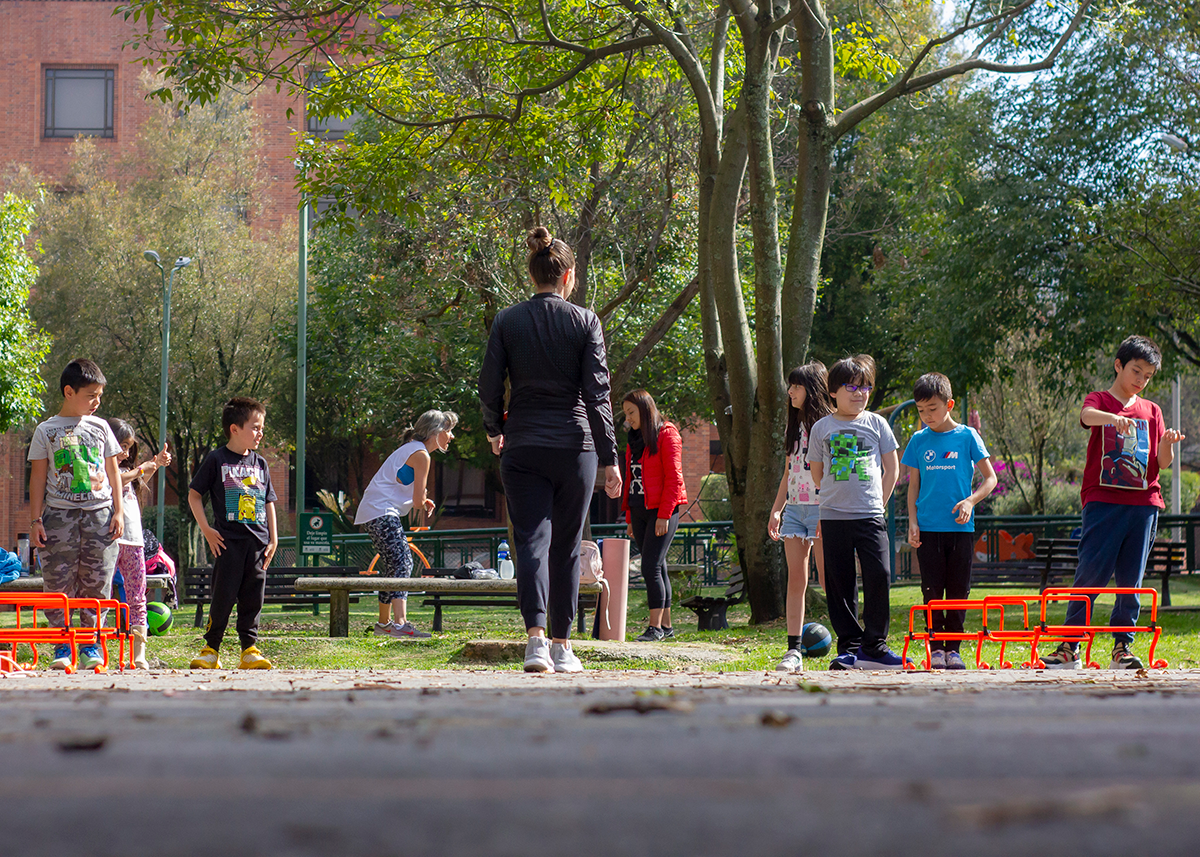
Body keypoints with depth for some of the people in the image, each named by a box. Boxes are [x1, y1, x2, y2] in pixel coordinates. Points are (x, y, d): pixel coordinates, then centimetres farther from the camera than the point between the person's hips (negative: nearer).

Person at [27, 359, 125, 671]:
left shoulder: (100, 428, 12)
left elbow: (113, 472, 15)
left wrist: (118, 511, 6)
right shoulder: (46, 431, 5)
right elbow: (38, 477, 6)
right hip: (59, 513, -2)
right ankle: (62, 646, 3)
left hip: (99, 513, 2)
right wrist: (35, 520, 0)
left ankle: (91, 644, 7)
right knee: (58, 581, -4)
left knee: (96, 580, 0)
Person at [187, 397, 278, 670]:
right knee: (223, 596, -4)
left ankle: (250, 650, 10)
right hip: (228, 542, -4)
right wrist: (206, 530, -5)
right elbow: (194, 494, 2)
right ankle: (210, 650, 5)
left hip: (257, 542, 4)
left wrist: (273, 538, 12)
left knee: (253, 598, 4)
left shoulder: (260, 464, 13)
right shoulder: (217, 460, -1)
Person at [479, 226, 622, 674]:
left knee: (531, 540, -2)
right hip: (574, 444, 0)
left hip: (523, 447, 0)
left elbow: (489, 388, 1)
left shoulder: (507, 321, 1)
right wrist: (609, 458, -3)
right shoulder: (585, 322, -2)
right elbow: (597, 393, -5)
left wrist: (495, 431, 21)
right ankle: (561, 647, 15)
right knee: (566, 546, 10)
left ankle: (536, 636, -22)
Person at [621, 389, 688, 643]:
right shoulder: (634, 441, 17)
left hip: (662, 510, -8)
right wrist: (629, 517, 14)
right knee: (657, 567, 8)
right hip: (640, 511, 8)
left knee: (651, 567, -14)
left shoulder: (667, 435, -7)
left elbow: (674, 477, -12)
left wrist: (664, 515, -17)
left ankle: (655, 626, -13)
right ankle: (666, 625, 12)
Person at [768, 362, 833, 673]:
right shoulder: (794, 427, 18)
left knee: (829, 582, -6)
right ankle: (793, 651, -2)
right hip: (794, 508, 7)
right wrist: (776, 509, 14)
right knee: (796, 580, 1)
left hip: (821, 508, -7)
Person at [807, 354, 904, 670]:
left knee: (878, 575, -10)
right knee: (840, 582, 1)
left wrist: (878, 501, 6)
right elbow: (816, 472, 14)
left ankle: (874, 646, 0)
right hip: (833, 516, 0)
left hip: (870, 515, 0)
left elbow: (892, 468, 11)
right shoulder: (822, 428, 7)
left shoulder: (876, 424, 7)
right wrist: (835, 498, 10)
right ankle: (849, 646, 8)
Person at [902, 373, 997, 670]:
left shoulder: (967, 436, 2)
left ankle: (953, 648, 10)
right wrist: (912, 522, 2)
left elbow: (990, 478, 4)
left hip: (960, 527, -1)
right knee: (932, 590, -1)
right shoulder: (918, 441, 7)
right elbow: (914, 485, 13)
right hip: (928, 528, 1)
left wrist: (970, 501, -12)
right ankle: (936, 647, 6)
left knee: (958, 590, 2)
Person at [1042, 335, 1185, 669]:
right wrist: (1115, 417, -41)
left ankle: (1122, 646, 10)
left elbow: (1163, 462, 10)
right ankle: (1069, 647, -3)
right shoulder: (1100, 400, 5)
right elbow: (1087, 416, -21)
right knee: (1090, 574, -7)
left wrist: (1167, 443, -12)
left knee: (1131, 580, 4)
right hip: (1103, 500, -4)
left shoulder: (1151, 412, 15)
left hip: (1143, 503, 4)